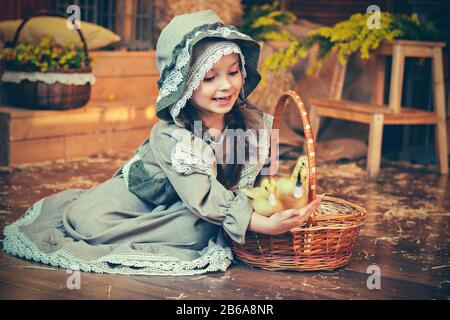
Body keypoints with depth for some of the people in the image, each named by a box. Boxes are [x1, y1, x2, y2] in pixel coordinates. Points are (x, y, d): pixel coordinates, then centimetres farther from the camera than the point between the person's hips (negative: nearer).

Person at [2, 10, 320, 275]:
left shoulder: (253, 123, -19)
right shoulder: (170, 136, -34)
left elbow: (253, 177, -6)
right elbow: (207, 200, -42)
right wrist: (265, 224, -53)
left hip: (189, 210, 3)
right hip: (139, 192, -3)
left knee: (199, 231, -31)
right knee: (88, 220, -24)